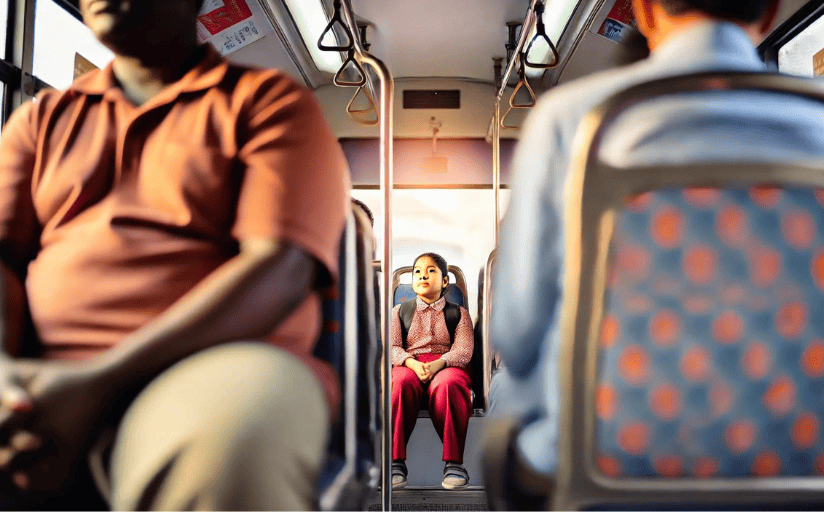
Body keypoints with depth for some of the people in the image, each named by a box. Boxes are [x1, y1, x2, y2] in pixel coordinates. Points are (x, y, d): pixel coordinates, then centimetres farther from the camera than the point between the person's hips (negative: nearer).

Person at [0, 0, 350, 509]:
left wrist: (100, 382, -15)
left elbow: (283, 270, -6)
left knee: (231, 448, -37)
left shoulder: (271, 101, 9)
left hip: (211, 364, -2)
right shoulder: (42, 119, 24)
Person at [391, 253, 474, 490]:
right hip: (408, 365, 1)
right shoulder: (399, 311, 22)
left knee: (448, 384, -39)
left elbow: (464, 350, 2)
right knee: (401, 383, -37)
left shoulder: (458, 313, 18)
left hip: (447, 365, -1)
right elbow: (392, 347, 7)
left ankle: (454, 462, -35)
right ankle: (395, 461, -36)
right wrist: (412, 363, -16)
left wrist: (439, 363, -20)